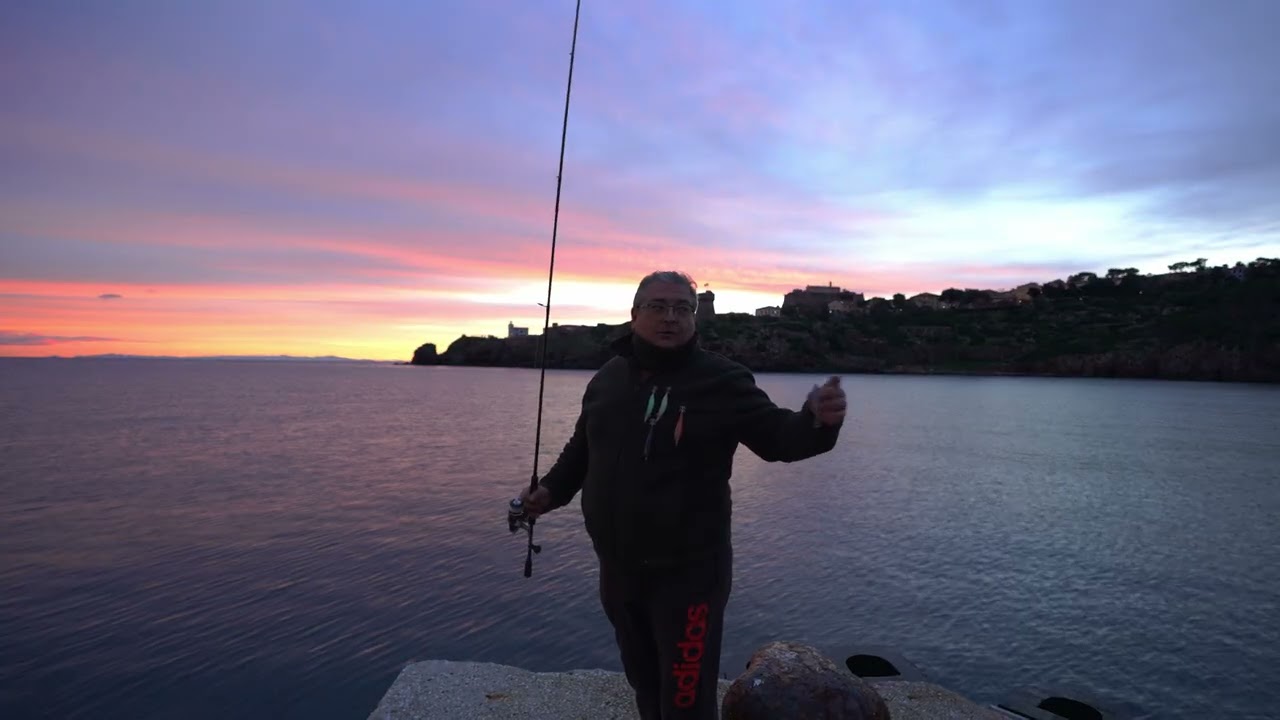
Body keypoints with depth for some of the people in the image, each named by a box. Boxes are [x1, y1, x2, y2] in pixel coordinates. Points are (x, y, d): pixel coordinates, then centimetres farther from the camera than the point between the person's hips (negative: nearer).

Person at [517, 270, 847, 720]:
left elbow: (778, 436, -17)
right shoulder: (607, 378, 3)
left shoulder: (721, 380, -13)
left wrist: (817, 421, -36)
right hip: (617, 569, 6)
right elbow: (582, 448, 17)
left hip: (688, 573, -5)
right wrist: (551, 489, 6)